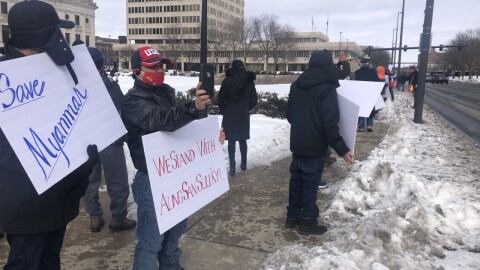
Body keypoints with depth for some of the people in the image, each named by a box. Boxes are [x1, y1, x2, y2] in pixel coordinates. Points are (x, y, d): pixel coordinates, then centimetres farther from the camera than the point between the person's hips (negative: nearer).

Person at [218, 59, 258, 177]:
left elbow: (221, 99, -7)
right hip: (244, 116, 3)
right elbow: (254, 99, 1)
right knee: (243, 140, 15)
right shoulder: (249, 81, -1)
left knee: (231, 141, 1)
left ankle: (232, 168, -1)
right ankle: (243, 164, 23)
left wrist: (223, 111, 9)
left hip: (230, 115, -2)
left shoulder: (227, 81, -7)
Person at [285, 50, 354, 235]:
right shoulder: (327, 87, -16)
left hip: (297, 143, 7)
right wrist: (342, 149, -19)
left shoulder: (296, 85, 6)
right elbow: (330, 123, -22)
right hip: (314, 146, -6)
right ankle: (308, 221, 14)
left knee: (296, 180, 15)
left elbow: (289, 114, 14)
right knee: (310, 183, 3)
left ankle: (292, 216, 25)